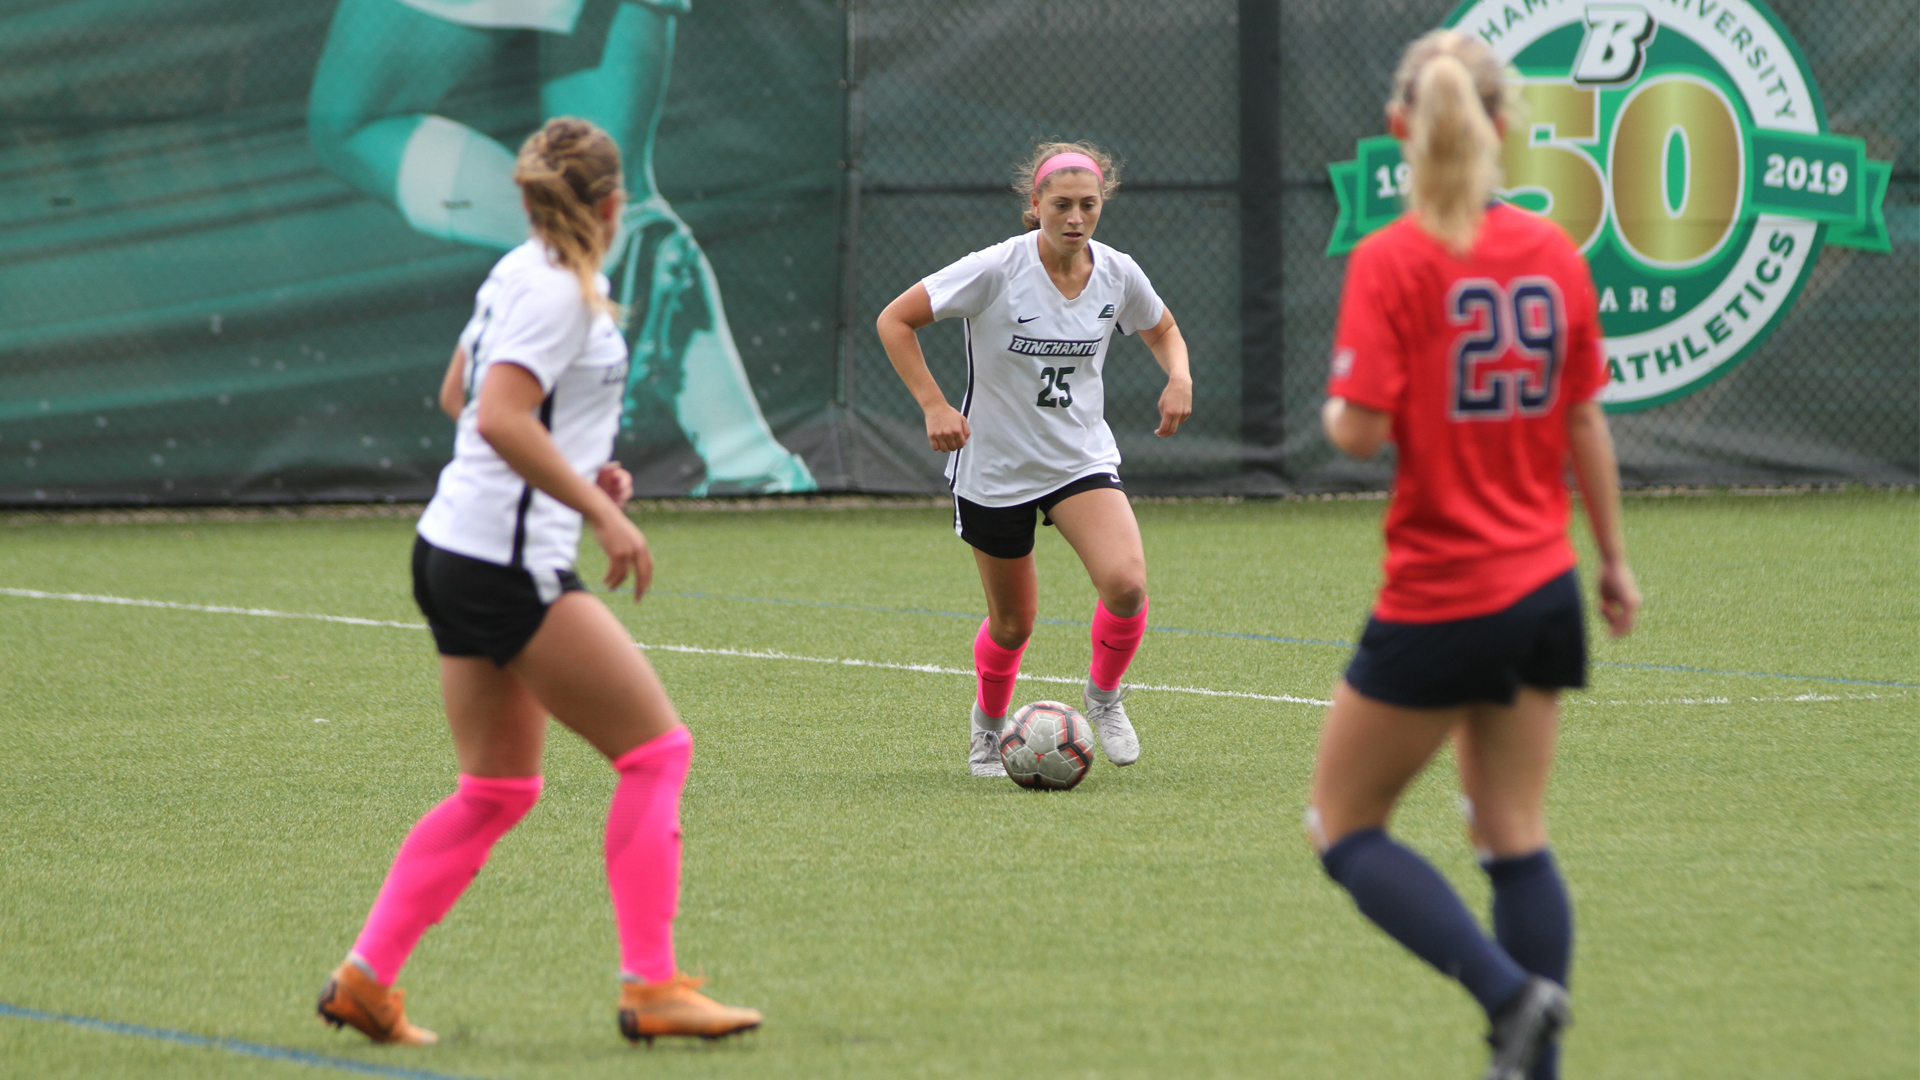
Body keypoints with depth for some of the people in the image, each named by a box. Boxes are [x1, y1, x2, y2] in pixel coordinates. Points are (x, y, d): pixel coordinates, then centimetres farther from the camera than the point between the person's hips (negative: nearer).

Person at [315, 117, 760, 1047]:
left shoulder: (519, 274, 14)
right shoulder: (558, 291, -14)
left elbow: (460, 394, 26)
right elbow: (501, 418, -25)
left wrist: (580, 467, 23)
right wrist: (599, 510, -24)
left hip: (456, 551, 10)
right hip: (508, 565, -10)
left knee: (497, 790, 14)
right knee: (656, 751, -6)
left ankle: (365, 978, 11)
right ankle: (649, 986, -8)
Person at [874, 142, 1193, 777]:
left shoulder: (1118, 274, -6)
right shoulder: (996, 270, -18)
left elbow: (1162, 330, 16)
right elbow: (894, 320, -11)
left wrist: (1179, 377, -5)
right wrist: (934, 406, -19)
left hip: (1082, 459, 2)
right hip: (993, 467, -2)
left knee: (1126, 583, -23)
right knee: (1013, 621, 9)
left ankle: (1104, 695, 6)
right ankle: (989, 724, 40)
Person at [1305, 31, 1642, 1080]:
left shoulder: (1389, 262, -13)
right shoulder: (1555, 254, 1)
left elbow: (1362, 429, -20)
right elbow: (1585, 422, 7)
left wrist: (1335, 413, 3)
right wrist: (1615, 560, 17)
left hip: (1438, 600, -5)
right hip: (1543, 587, 5)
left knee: (1344, 827, 7)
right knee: (1514, 838, 12)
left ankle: (1512, 992, -10)